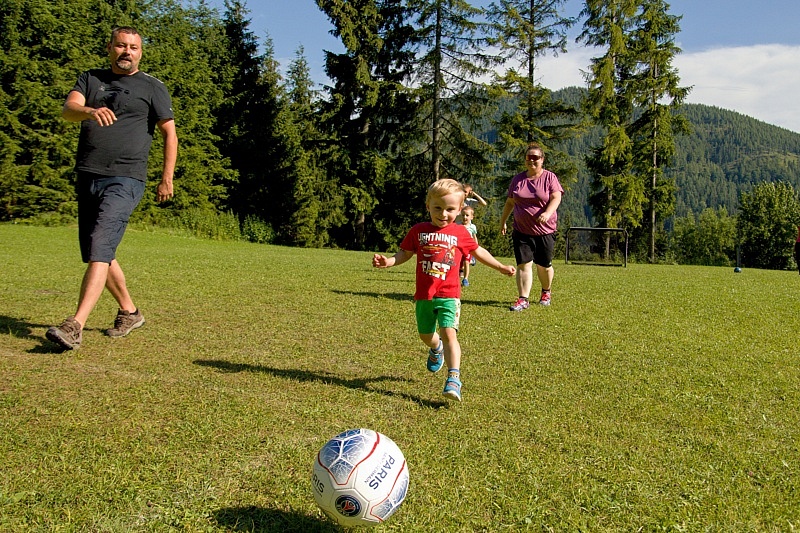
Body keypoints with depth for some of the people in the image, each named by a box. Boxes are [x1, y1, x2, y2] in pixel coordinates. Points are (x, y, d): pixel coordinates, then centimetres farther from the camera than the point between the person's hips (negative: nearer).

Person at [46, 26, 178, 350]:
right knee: (96, 253, 12)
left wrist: (167, 178, -4)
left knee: (99, 250, -17)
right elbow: (68, 109, -2)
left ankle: (75, 327, -22)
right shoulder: (90, 79, 16)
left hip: (125, 180, -6)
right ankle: (129, 313, 28)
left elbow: (169, 133, 4)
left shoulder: (153, 88, 6)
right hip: (87, 178, 6)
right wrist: (90, 111, -26)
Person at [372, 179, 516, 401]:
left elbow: (477, 251, 16)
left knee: (449, 333, -16)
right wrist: (388, 261, -12)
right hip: (424, 295, 2)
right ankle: (436, 349, 51)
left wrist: (501, 267, 17)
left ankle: (453, 379, -18)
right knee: (425, 335, 16)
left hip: (449, 295, -2)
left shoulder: (460, 233, 2)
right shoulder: (418, 231, 2)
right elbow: (405, 253, 7)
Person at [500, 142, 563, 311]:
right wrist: (503, 221, 18)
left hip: (545, 230, -2)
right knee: (523, 264, -7)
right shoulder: (518, 179, 9)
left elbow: (556, 198, -12)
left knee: (544, 266, 8)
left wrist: (547, 213, -30)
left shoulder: (549, 177, -1)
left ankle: (546, 292, 34)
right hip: (521, 230, 2)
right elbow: (509, 202, 16)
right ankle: (523, 300, -7)